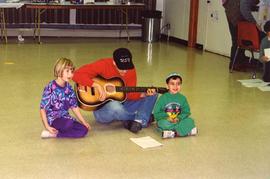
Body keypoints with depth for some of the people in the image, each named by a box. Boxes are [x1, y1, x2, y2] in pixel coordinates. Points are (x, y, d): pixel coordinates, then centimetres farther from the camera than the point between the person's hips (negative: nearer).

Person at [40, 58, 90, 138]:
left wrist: (84, 122, 8)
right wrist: (47, 126, -18)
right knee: (68, 124, -38)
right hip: (53, 119, -7)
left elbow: (74, 107, 12)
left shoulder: (68, 88, 6)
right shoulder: (50, 88, -13)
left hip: (65, 118, 7)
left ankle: (55, 134, -8)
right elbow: (43, 109, -11)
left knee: (84, 130, -14)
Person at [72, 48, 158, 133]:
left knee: (152, 95, -5)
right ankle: (143, 116, -12)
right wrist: (97, 86, -34)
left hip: (122, 104, 5)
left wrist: (144, 94, -23)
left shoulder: (130, 69, -5)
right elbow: (77, 75, -26)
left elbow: (130, 94, -4)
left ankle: (140, 121, -24)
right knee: (115, 107, -40)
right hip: (101, 107, -5)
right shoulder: (103, 65, -18)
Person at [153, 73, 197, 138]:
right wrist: (167, 117, -18)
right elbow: (156, 114, -3)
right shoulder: (163, 98, -3)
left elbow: (186, 112, 6)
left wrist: (179, 118, -13)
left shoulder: (182, 98, 6)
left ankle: (173, 133, -32)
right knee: (164, 123, -35)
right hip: (165, 120, -3)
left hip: (179, 120, 3)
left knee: (190, 121, -20)